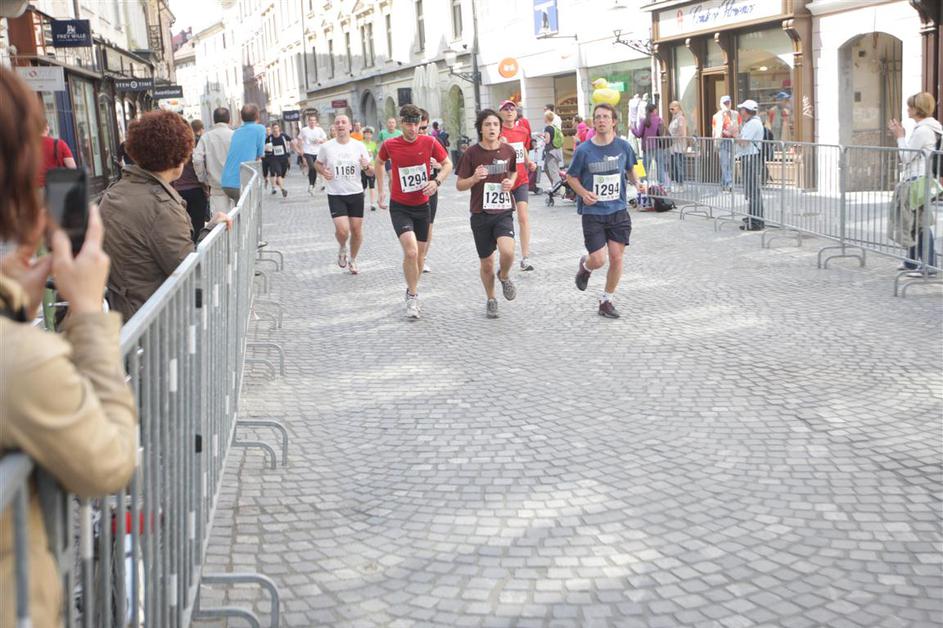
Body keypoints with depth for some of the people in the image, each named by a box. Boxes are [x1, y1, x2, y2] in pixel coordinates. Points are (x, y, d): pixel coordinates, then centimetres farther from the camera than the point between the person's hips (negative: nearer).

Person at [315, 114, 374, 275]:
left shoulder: (359, 146, -1)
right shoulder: (326, 147, -3)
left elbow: (371, 172, 4)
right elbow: (317, 163, 14)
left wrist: (367, 167, -19)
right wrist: (323, 172, -7)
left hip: (356, 193, 2)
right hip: (335, 195, -2)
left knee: (356, 229, 5)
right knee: (342, 230, -15)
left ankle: (352, 260, 28)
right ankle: (342, 249, 20)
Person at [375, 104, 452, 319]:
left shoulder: (429, 143, -9)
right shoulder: (389, 145, -9)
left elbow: (448, 164, 4)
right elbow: (379, 162, 12)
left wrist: (436, 181, -14)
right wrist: (380, 191, 12)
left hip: (422, 205, 2)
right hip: (399, 206, -2)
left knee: (420, 253, 12)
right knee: (411, 251, -19)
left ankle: (412, 290, 36)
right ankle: (412, 297, -2)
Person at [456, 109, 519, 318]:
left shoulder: (508, 151, 0)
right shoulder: (472, 153, -7)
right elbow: (459, 185, 0)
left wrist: (511, 182, -1)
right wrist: (474, 179, -21)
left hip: (503, 212, 0)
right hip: (481, 214, 0)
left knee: (507, 251, -24)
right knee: (486, 263, 9)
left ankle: (504, 277, 10)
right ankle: (491, 300, 33)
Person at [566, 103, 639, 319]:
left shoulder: (623, 146, -1)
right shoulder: (584, 150, -9)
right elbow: (571, 176, 2)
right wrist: (583, 193, -14)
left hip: (618, 211, 2)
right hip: (592, 212, -2)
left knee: (616, 257, -1)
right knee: (598, 260, -9)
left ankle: (606, 300, 18)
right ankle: (585, 265, 30)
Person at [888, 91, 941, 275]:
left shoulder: (922, 131, -16)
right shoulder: (928, 128, 16)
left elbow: (907, 156, -13)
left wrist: (900, 137, -3)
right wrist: (900, 136, 15)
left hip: (919, 182, -11)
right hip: (915, 181, 11)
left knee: (920, 224, -8)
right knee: (914, 224, 16)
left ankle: (929, 266, -6)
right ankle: (912, 262, 24)